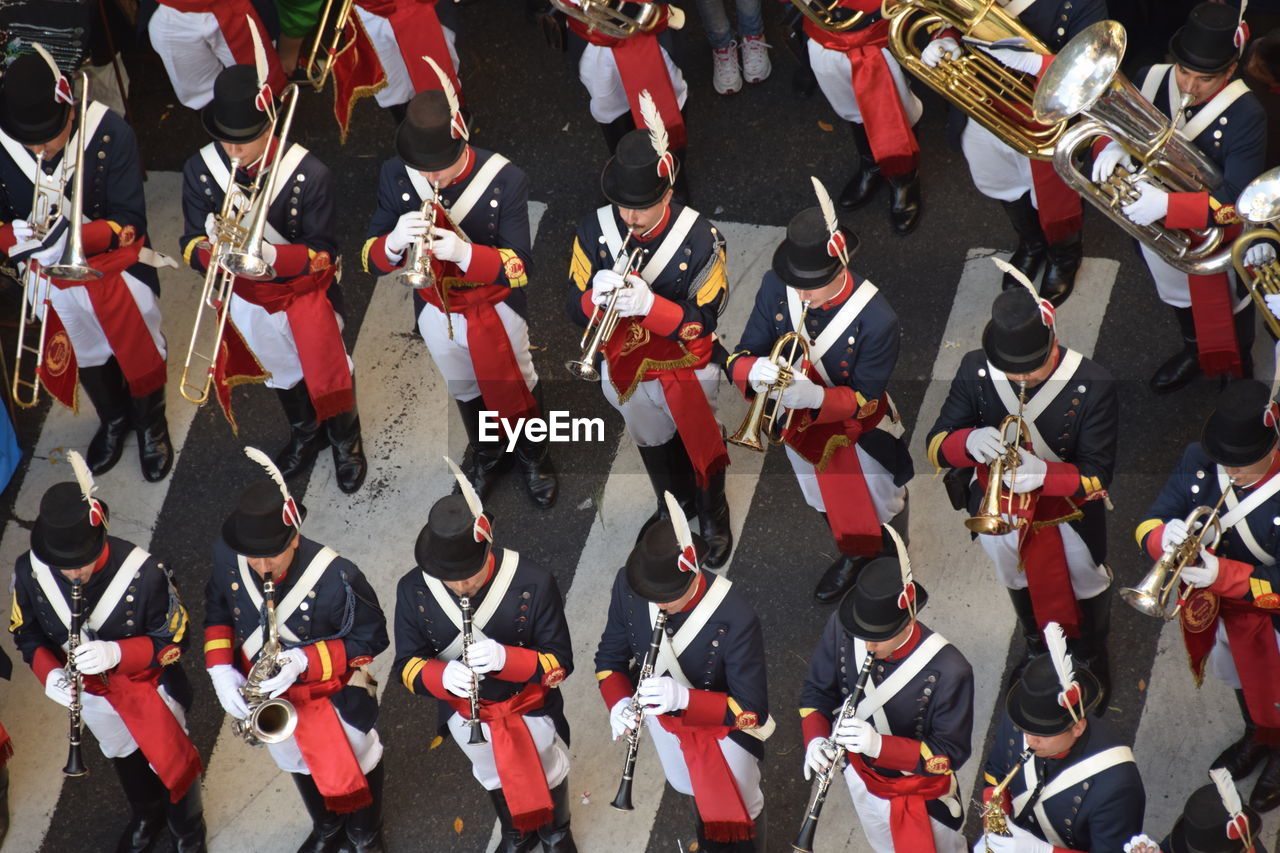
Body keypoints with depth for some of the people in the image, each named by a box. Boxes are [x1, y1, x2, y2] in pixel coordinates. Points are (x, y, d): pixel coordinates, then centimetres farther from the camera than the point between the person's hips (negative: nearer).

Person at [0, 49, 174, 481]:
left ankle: (151, 422, 51)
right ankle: (113, 419, 56)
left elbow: (130, 222, -25)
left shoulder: (111, 134, -29)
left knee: (140, 351, 20)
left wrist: (73, 237, -41)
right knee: (86, 357, 26)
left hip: (117, 266, -2)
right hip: (53, 276, 3)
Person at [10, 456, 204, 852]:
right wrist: (49, 674, -27)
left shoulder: (144, 574, -36)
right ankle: (147, 816, 63)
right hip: (91, 692, 4)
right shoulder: (29, 571, -25)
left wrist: (117, 653, -40)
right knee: (123, 758, 31)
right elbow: (26, 632, -8)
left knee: (171, 761, 21)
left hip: (151, 688, -3)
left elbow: (175, 639, -23)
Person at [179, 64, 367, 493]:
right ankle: (304, 434, 57)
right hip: (246, 296, 4)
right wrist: (213, 250, -40)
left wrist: (272, 255, -43)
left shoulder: (310, 174, -29)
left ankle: (346, 442, 43)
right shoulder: (199, 169, -20)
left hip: (306, 291, -3)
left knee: (327, 375, 10)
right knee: (281, 372, 27)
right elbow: (191, 245, -15)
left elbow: (324, 254, -24)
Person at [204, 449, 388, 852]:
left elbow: (371, 638, -22)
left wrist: (305, 661, -35)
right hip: (266, 696, 4)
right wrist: (220, 669, -17)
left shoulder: (335, 577, -37)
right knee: (301, 765, 31)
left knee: (353, 770, 23)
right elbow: (217, 609, -3)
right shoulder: (225, 556, -23)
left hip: (332, 697, -4)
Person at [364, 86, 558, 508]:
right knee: (464, 389, 28)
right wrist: (395, 242, -40)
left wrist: (464, 252, -47)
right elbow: (371, 260, -16)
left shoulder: (506, 180, -28)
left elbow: (520, 267, -29)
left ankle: (533, 453, 53)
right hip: (436, 310, 3)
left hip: (496, 310, -3)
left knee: (517, 386, 23)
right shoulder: (395, 176, -20)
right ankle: (486, 450, 57)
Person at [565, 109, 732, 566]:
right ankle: (675, 504, 58)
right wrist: (596, 296, -38)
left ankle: (714, 518, 51)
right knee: (652, 445, 29)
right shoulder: (594, 230, -20)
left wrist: (648, 304, -43)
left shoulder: (700, 238, -29)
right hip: (628, 371, 3)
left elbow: (703, 322, -27)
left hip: (687, 372, -3)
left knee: (702, 448, 23)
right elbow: (576, 310, -14)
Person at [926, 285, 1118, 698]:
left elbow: (1097, 477, -28)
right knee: (1019, 583, 31)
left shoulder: (1093, 385, -31)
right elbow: (936, 447, -19)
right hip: (1000, 512, 3)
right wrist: (969, 442, -43)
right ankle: (1037, 649, 64)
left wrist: (1043, 473, -48)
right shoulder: (975, 370, -23)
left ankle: (1093, 657, 59)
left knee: (1087, 587, 26)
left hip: (1068, 511, -2)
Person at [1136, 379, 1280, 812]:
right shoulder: (1199, 461, -21)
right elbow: (1148, 524, -18)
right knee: (1242, 678, 34)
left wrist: (1222, 574, -46)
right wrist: (1164, 538, -41)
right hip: (1217, 608, 5)